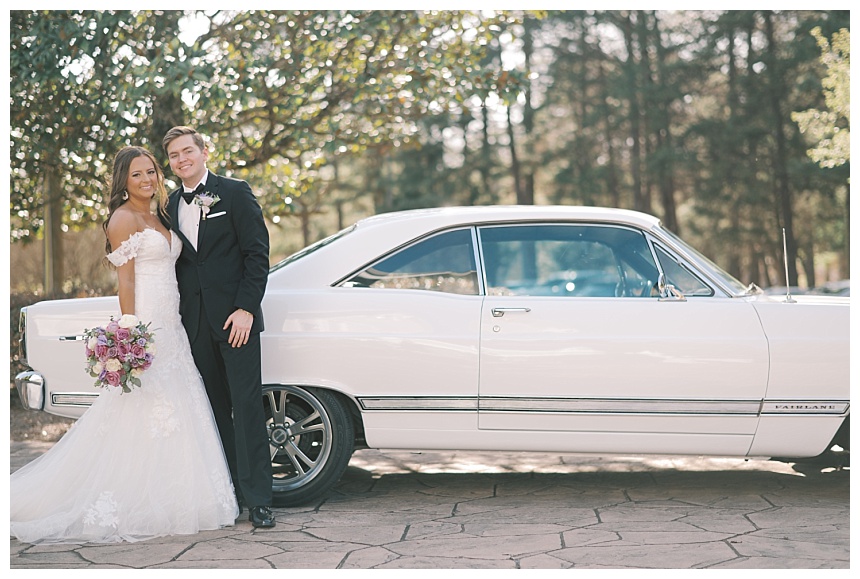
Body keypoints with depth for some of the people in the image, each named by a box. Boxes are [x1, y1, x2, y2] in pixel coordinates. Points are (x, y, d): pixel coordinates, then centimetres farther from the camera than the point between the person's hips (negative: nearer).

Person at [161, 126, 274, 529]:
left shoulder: (235, 193, 0)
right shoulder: (171, 206, 14)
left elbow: (257, 253, -5)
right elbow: (176, 265, 16)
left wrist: (245, 308, -13)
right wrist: (176, 316, 6)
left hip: (235, 317, -5)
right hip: (195, 323, 5)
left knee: (247, 405, -7)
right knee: (214, 409, 6)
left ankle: (257, 500, -5)